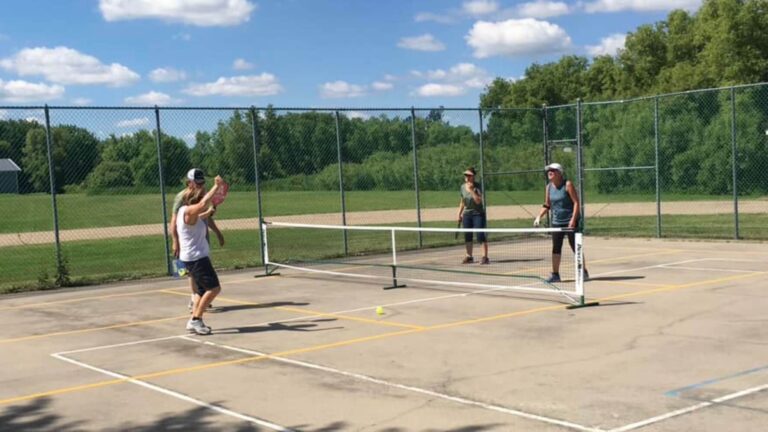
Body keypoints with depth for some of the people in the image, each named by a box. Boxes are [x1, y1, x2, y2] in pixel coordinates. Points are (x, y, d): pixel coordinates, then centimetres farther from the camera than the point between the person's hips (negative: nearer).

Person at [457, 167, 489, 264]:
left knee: (481, 235, -10)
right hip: (467, 214, 6)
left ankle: (485, 257, -8)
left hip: (478, 214, -5)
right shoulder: (463, 187, 6)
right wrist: (459, 213, 15)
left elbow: (478, 201, -22)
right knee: (467, 236, 7)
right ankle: (469, 256, 17)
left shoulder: (477, 187, -11)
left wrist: (472, 190, -25)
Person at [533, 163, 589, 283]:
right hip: (556, 222, 5)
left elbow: (576, 202, -13)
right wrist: (539, 216, 1)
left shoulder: (568, 185, -11)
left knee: (575, 247, 0)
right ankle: (555, 274, 9)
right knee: (556, 248, 3)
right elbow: (547, 205, 16)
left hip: (570, 222, -5)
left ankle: (584, 272, 12)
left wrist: (573, 219, -22)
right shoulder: (549, 187, 6)